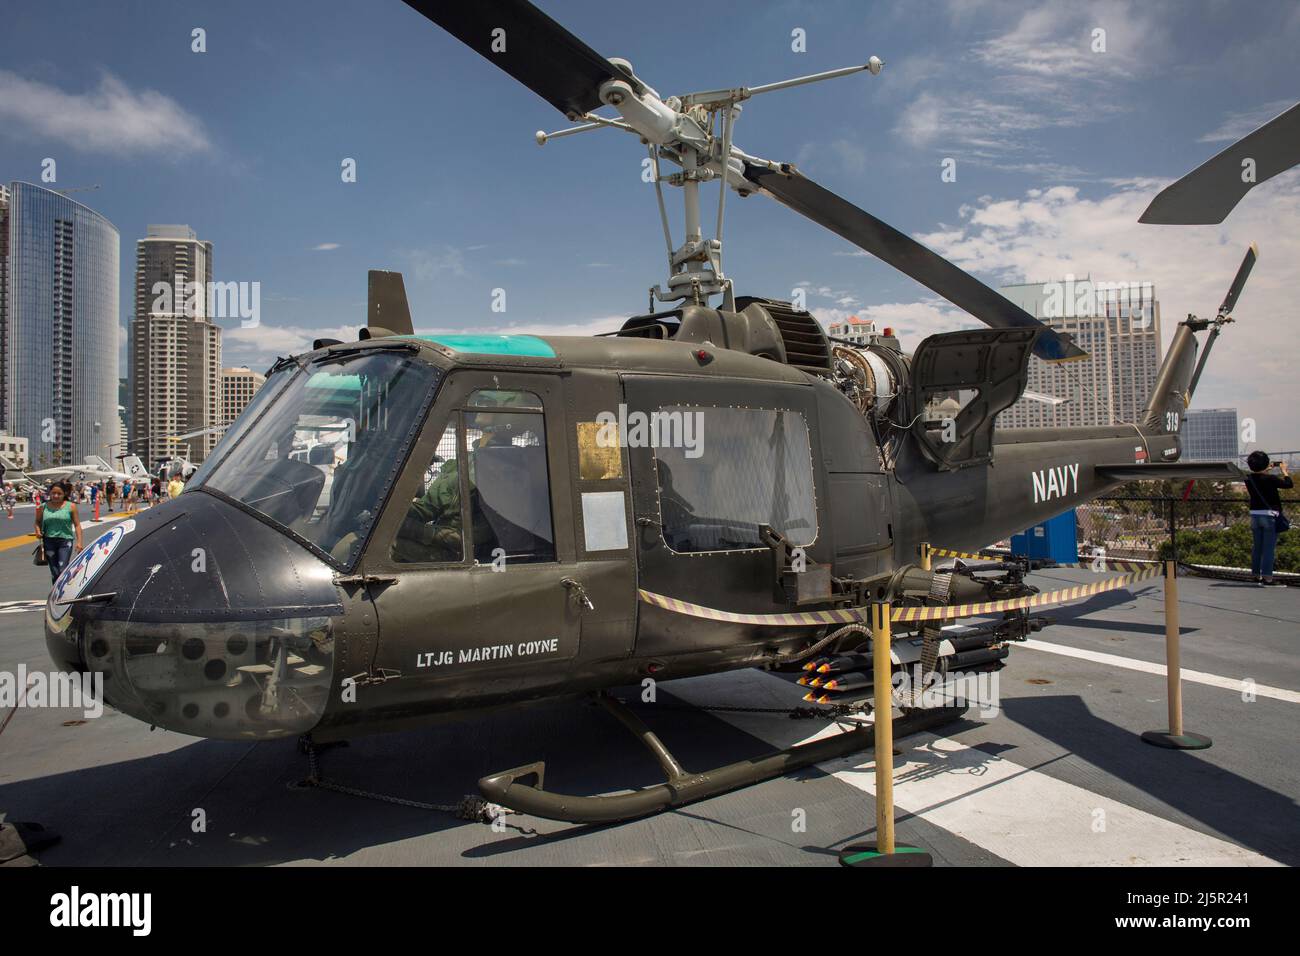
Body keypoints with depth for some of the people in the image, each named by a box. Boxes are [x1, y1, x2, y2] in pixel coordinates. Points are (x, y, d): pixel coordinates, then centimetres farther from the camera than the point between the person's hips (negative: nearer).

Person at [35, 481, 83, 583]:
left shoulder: (70, 506, 0)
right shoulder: (44, 507, 5)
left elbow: (77, 525, 1)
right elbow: (38, 522, 18)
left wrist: (79, 542, -7)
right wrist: (38, 531, -3)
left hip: (65, 541, -3)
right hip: (49, 541, 3)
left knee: (62, 570, -13)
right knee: (54, 573, 8)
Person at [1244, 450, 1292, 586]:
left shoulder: (1249, 479, 0)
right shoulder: (1270, 479, -16)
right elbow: (1289, 484, -8)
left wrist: (1267, 470, 23)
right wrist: (1283, 470, 5)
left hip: (1254, 515, 6)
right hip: (1269, 515, -6)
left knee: (1257, 547, 13)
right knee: (1269, 548, -3)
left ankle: (1257, 576, 19)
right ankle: (1267, 578, -5)